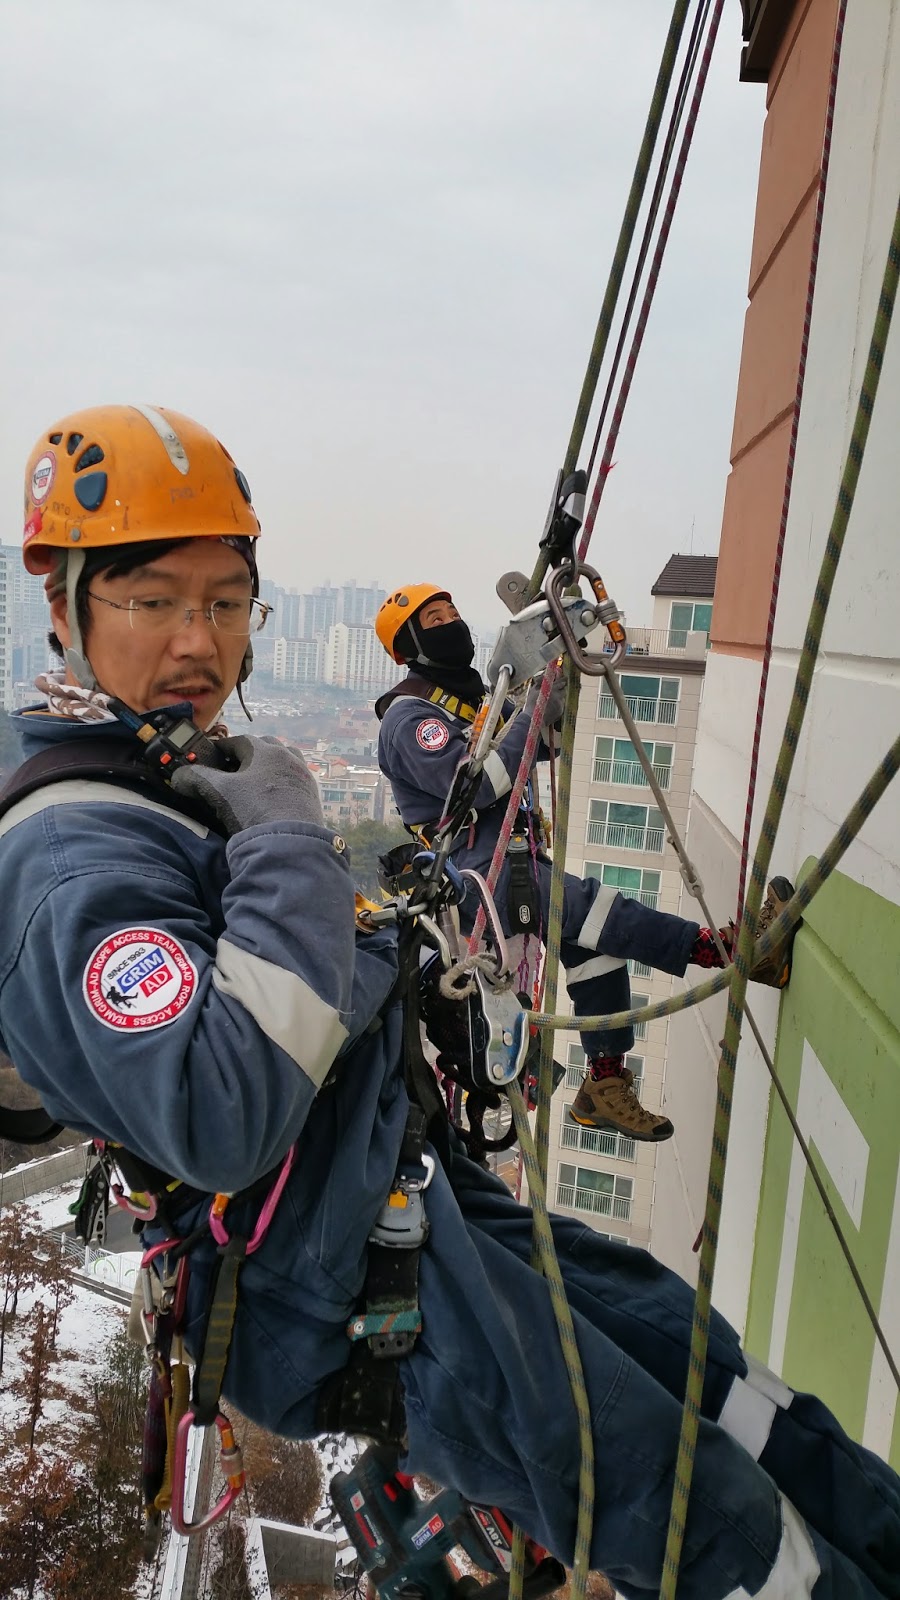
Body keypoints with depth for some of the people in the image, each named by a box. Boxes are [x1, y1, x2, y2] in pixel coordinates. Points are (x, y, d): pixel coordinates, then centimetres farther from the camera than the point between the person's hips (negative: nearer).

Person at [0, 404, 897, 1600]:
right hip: (350, 1314, -9)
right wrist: (286, 849, -29)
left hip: (410, 1210, 9)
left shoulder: (200, 782, 9)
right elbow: (219, 1126, -36)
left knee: (706, 1370, 14)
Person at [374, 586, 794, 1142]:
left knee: (596, 936, -6)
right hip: (468, 870, -9)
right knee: (590, 907, -27)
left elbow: (544, 745, 18)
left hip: (512, 856, 9)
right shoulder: (409, 715, -9)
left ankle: (605, 1086, 2)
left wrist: (559, 698, -1)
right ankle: (729, 949, -36)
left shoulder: (474, 695, 20)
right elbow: (473, 785, -23)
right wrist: (531, 715, -23)